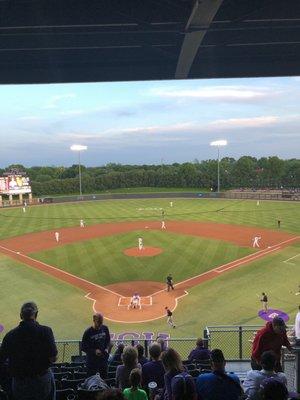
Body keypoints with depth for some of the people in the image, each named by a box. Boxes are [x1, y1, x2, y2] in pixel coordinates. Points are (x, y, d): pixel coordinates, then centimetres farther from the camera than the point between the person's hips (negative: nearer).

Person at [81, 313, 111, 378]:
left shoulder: (105, 328, -3)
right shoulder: (88, 332, -16)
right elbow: (83, 347, -10)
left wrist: (107, 348, -6)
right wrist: (94, 351, -20)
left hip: (103, 358, 4)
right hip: (92, 360, -4)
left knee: (104, 377, 17)